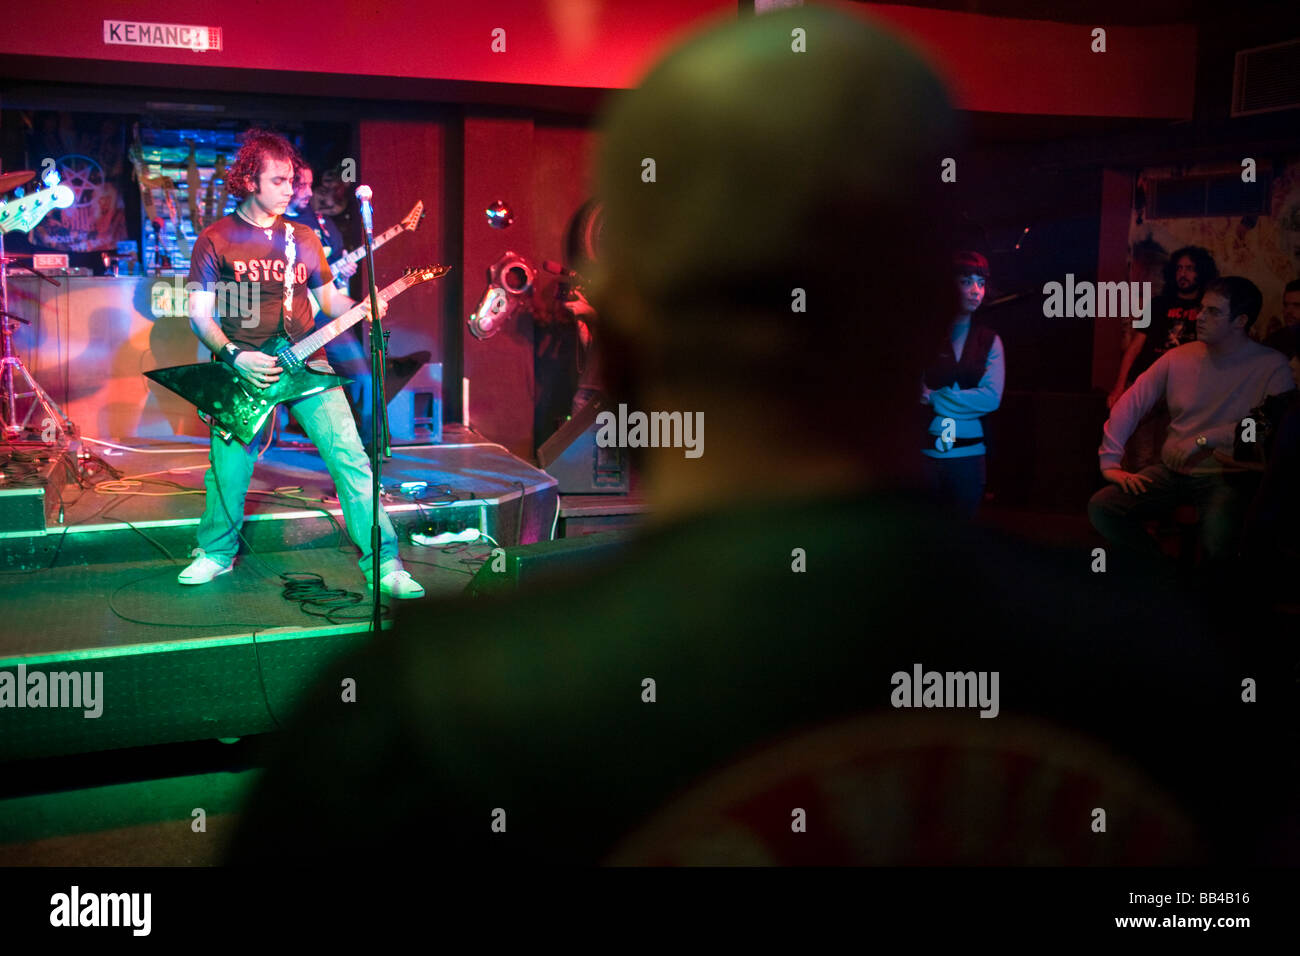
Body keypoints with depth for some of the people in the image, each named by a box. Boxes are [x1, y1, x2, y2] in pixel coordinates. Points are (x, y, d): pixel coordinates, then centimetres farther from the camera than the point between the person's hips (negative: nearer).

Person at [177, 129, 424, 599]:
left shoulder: (304, 239, 13)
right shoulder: (216, 239, 3)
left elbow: (329, 299, 16)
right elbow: (199, 313, 1)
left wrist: (361, 309, -6)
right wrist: (234, 356, -14)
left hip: (306, 362, 2)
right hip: (243, 366, -2)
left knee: (351, 458, -10)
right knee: (228, 470, -1)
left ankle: (384, 563, -7)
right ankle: (217, 553, 27)